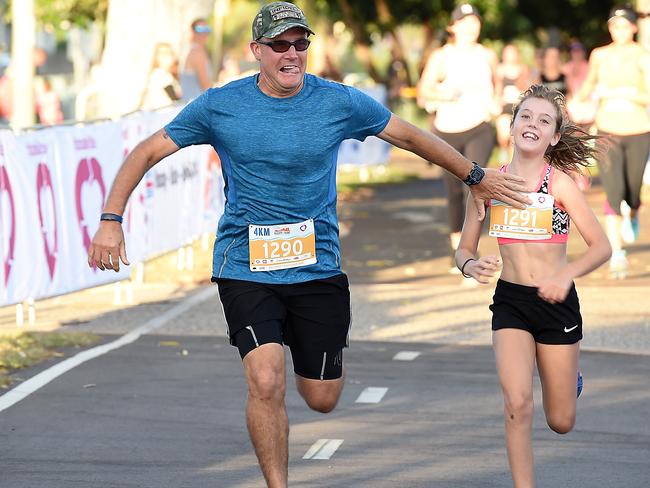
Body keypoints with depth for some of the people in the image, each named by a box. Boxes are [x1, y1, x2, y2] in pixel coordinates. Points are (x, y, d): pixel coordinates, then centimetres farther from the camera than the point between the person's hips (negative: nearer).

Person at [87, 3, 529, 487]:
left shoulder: (341, 103, -3)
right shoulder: (220, 106, -5)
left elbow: (411, 137, 11)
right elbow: (147, 152, 1)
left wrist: (475, 177, 19)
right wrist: (111, 220, -9)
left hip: (317, 267, 2)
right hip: (245, 270, -2)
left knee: (322, 398, 6)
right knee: (266, 384, -20)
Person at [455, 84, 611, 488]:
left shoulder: (561, 183, -11)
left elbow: (602, 247, -12)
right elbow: (465, 250, 5)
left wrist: (565, 275, -28)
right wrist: (473, 266, -18)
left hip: (557, 303, -1)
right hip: (510, 303, 1)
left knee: (561, 422, 9)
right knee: (518, 404, -19)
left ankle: (568, 375, 44)